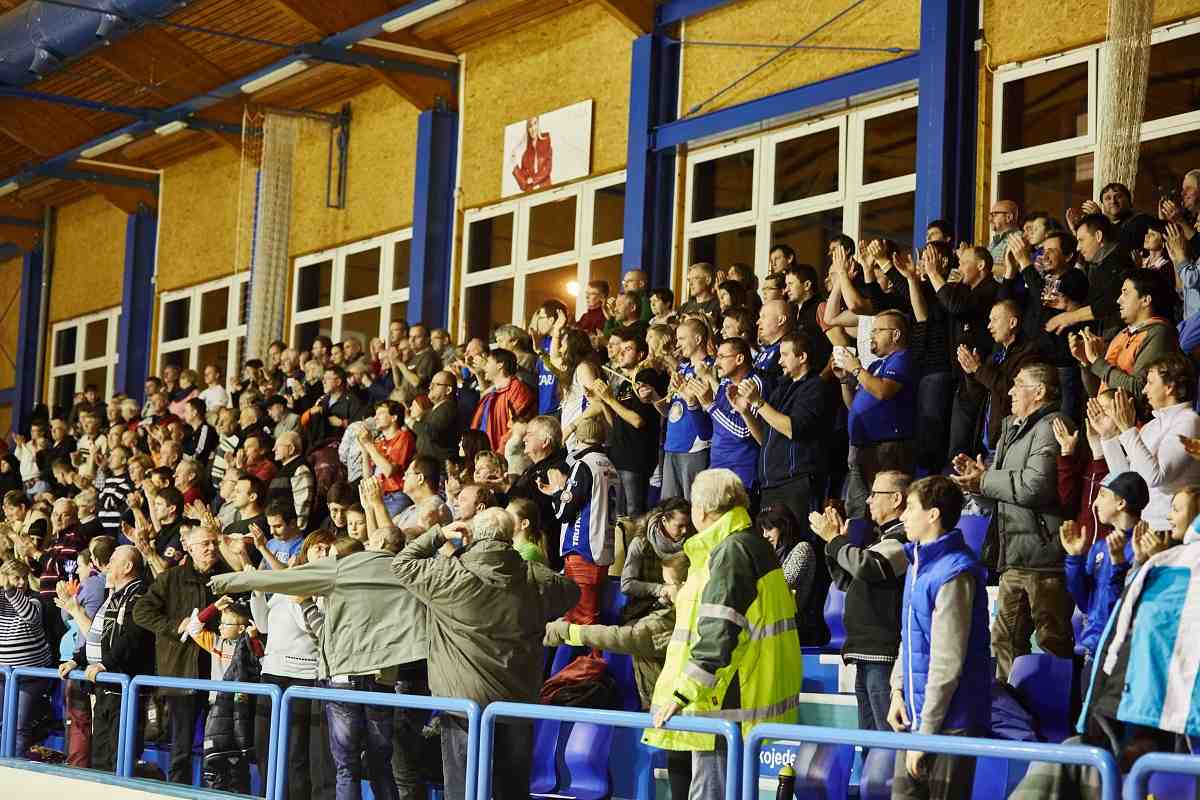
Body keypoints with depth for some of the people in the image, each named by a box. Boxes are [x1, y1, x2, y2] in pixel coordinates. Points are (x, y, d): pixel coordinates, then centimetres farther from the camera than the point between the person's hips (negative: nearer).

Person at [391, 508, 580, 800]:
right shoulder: (535, 578, -2)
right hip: (518, 699, 3)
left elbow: (401, 564, 2)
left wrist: (438, 534, 10)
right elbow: (571, 590, 17)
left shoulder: (449, 574, -12)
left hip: (464, 700, -3)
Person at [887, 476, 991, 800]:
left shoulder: (953, 573, -19)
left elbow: (946, 664, -20)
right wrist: (898, 689, 7)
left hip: (948, 723, -9)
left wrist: (925, 733, -18)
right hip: (915, 715, 9)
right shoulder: (919, 561, 10)